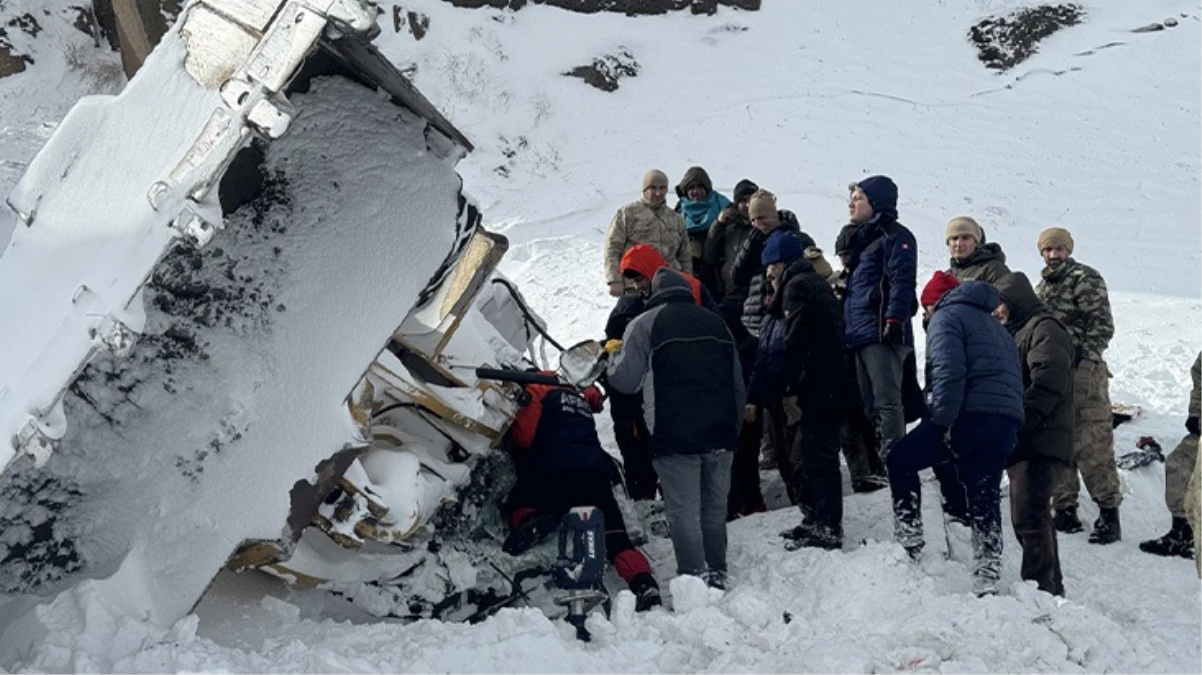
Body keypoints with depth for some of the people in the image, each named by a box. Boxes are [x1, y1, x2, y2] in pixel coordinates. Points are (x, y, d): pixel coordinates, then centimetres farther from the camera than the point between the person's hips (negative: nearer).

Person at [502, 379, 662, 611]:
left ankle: (529, 520, -17)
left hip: (554, 472, -5)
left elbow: (524, 435, 1)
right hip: (596, 472, 5)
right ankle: (645, 584, -17)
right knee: (615, 537, 4)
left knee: (518, 504, 18)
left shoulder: (536, 392, 12)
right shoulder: (581, 399, 36)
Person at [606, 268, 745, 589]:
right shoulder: (716, 323, 18)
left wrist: (612, 357, 16)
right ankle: (716, 576, 20)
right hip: (720, 434, 5)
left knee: (684, 512, -2)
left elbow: (626, 380, -4)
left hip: (675, 436, -5)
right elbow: (738, 386, 18)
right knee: (714, 509, 15)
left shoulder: (646, 323, 1)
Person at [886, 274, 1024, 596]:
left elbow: (948, 372, -14)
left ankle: (909, 541, 6)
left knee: (899, 460, 8)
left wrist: (943, 421, -14)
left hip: (971, 415, -8)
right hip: (1008, 420, 8)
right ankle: (987, 580, 5)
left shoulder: (947, 316, 4)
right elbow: (1013, 373, 25)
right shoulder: (993, 324, 30)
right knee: (985, 498, 9)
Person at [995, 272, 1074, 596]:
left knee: (1030, 518, -15)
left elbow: (1048, 383, -19)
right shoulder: (1016, 333, 27)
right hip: (1022, 443, 11)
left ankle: (1039, 589, -15)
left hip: (1039, 441, -11)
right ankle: (1051, 588, 22)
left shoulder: (1044, 329, -5)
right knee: (1028, 519, 14)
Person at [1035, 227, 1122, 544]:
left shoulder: (1086, 278, -1)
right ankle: (1065, 508, 12)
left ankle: (1109, 511, -9)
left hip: (1082, 370, -7)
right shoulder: (1042, 288, 22)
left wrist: (1082, 352, -20)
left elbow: (1102, 324, -9)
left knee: (1091, 443, -11)